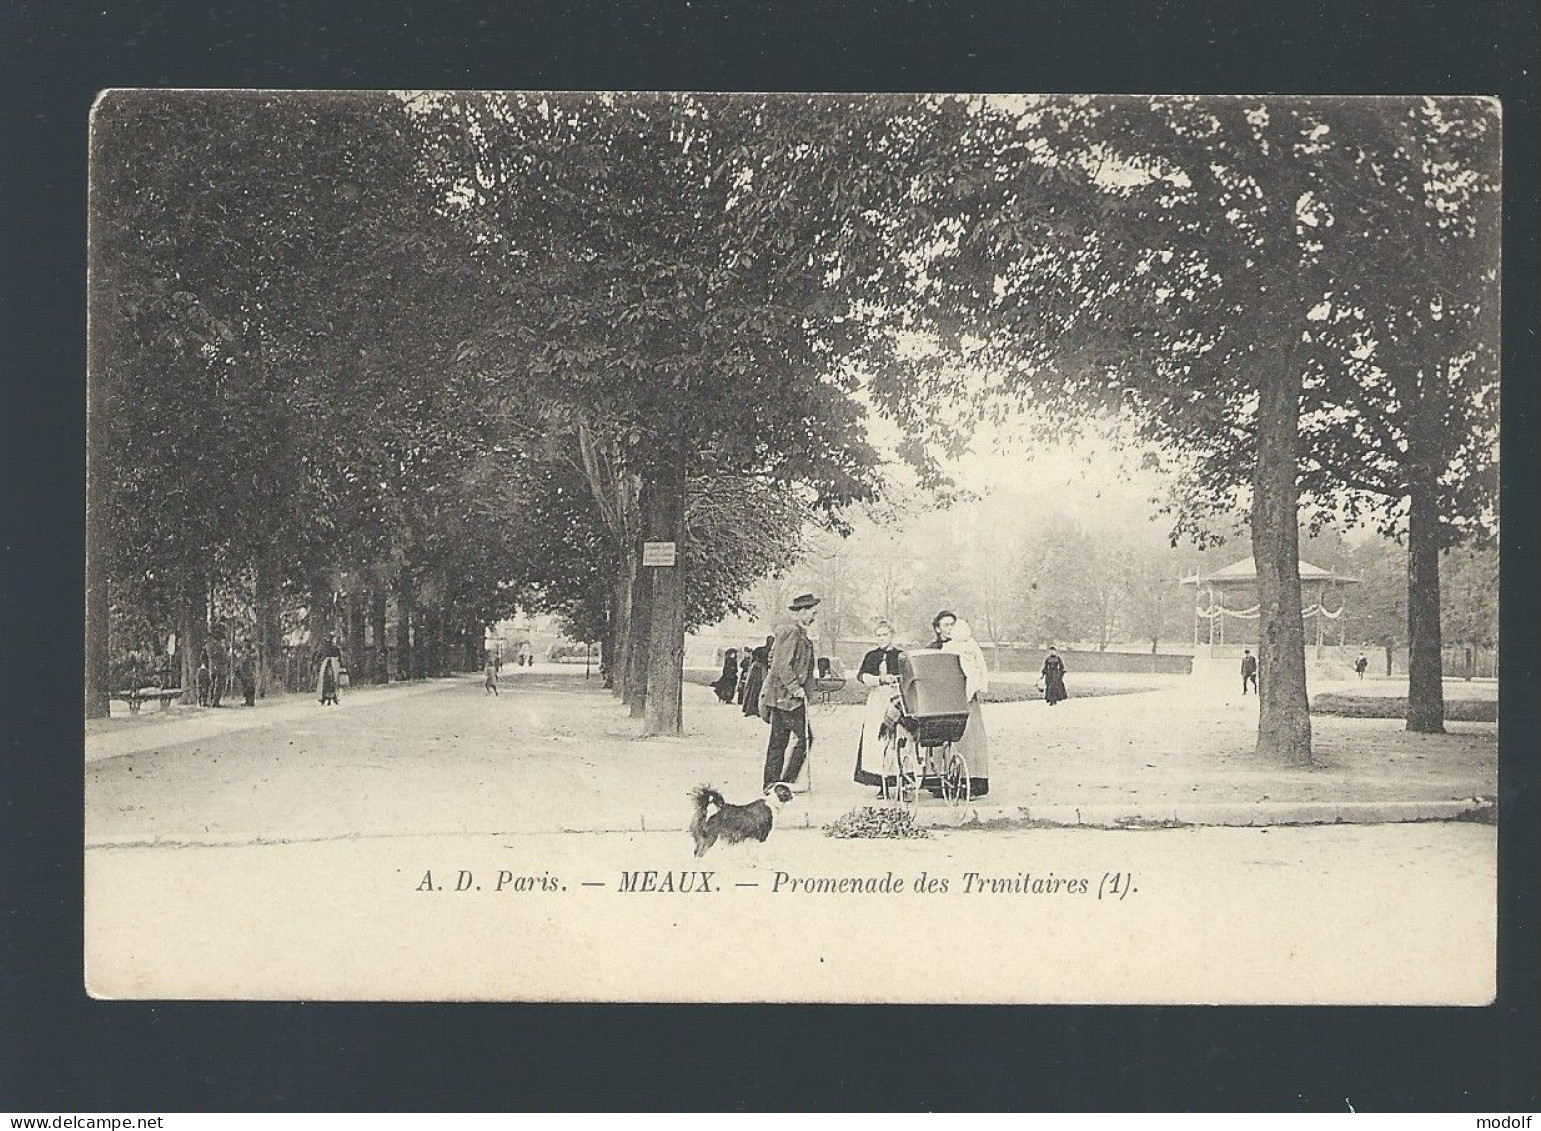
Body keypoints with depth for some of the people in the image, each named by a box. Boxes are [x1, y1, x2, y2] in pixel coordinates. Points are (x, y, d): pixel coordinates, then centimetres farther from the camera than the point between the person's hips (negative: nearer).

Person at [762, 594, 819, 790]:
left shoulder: (798, 632, 16)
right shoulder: (792, 632, -15)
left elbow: (773, 659, 23)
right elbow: (783, 665, -22)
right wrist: (795, 687, -19)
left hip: (778, 695, 10)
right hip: (788, 697, -10)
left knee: (778, 740, 11)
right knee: (803, 738, -6)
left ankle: (771, 783, 14)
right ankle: (787, 781, -4)